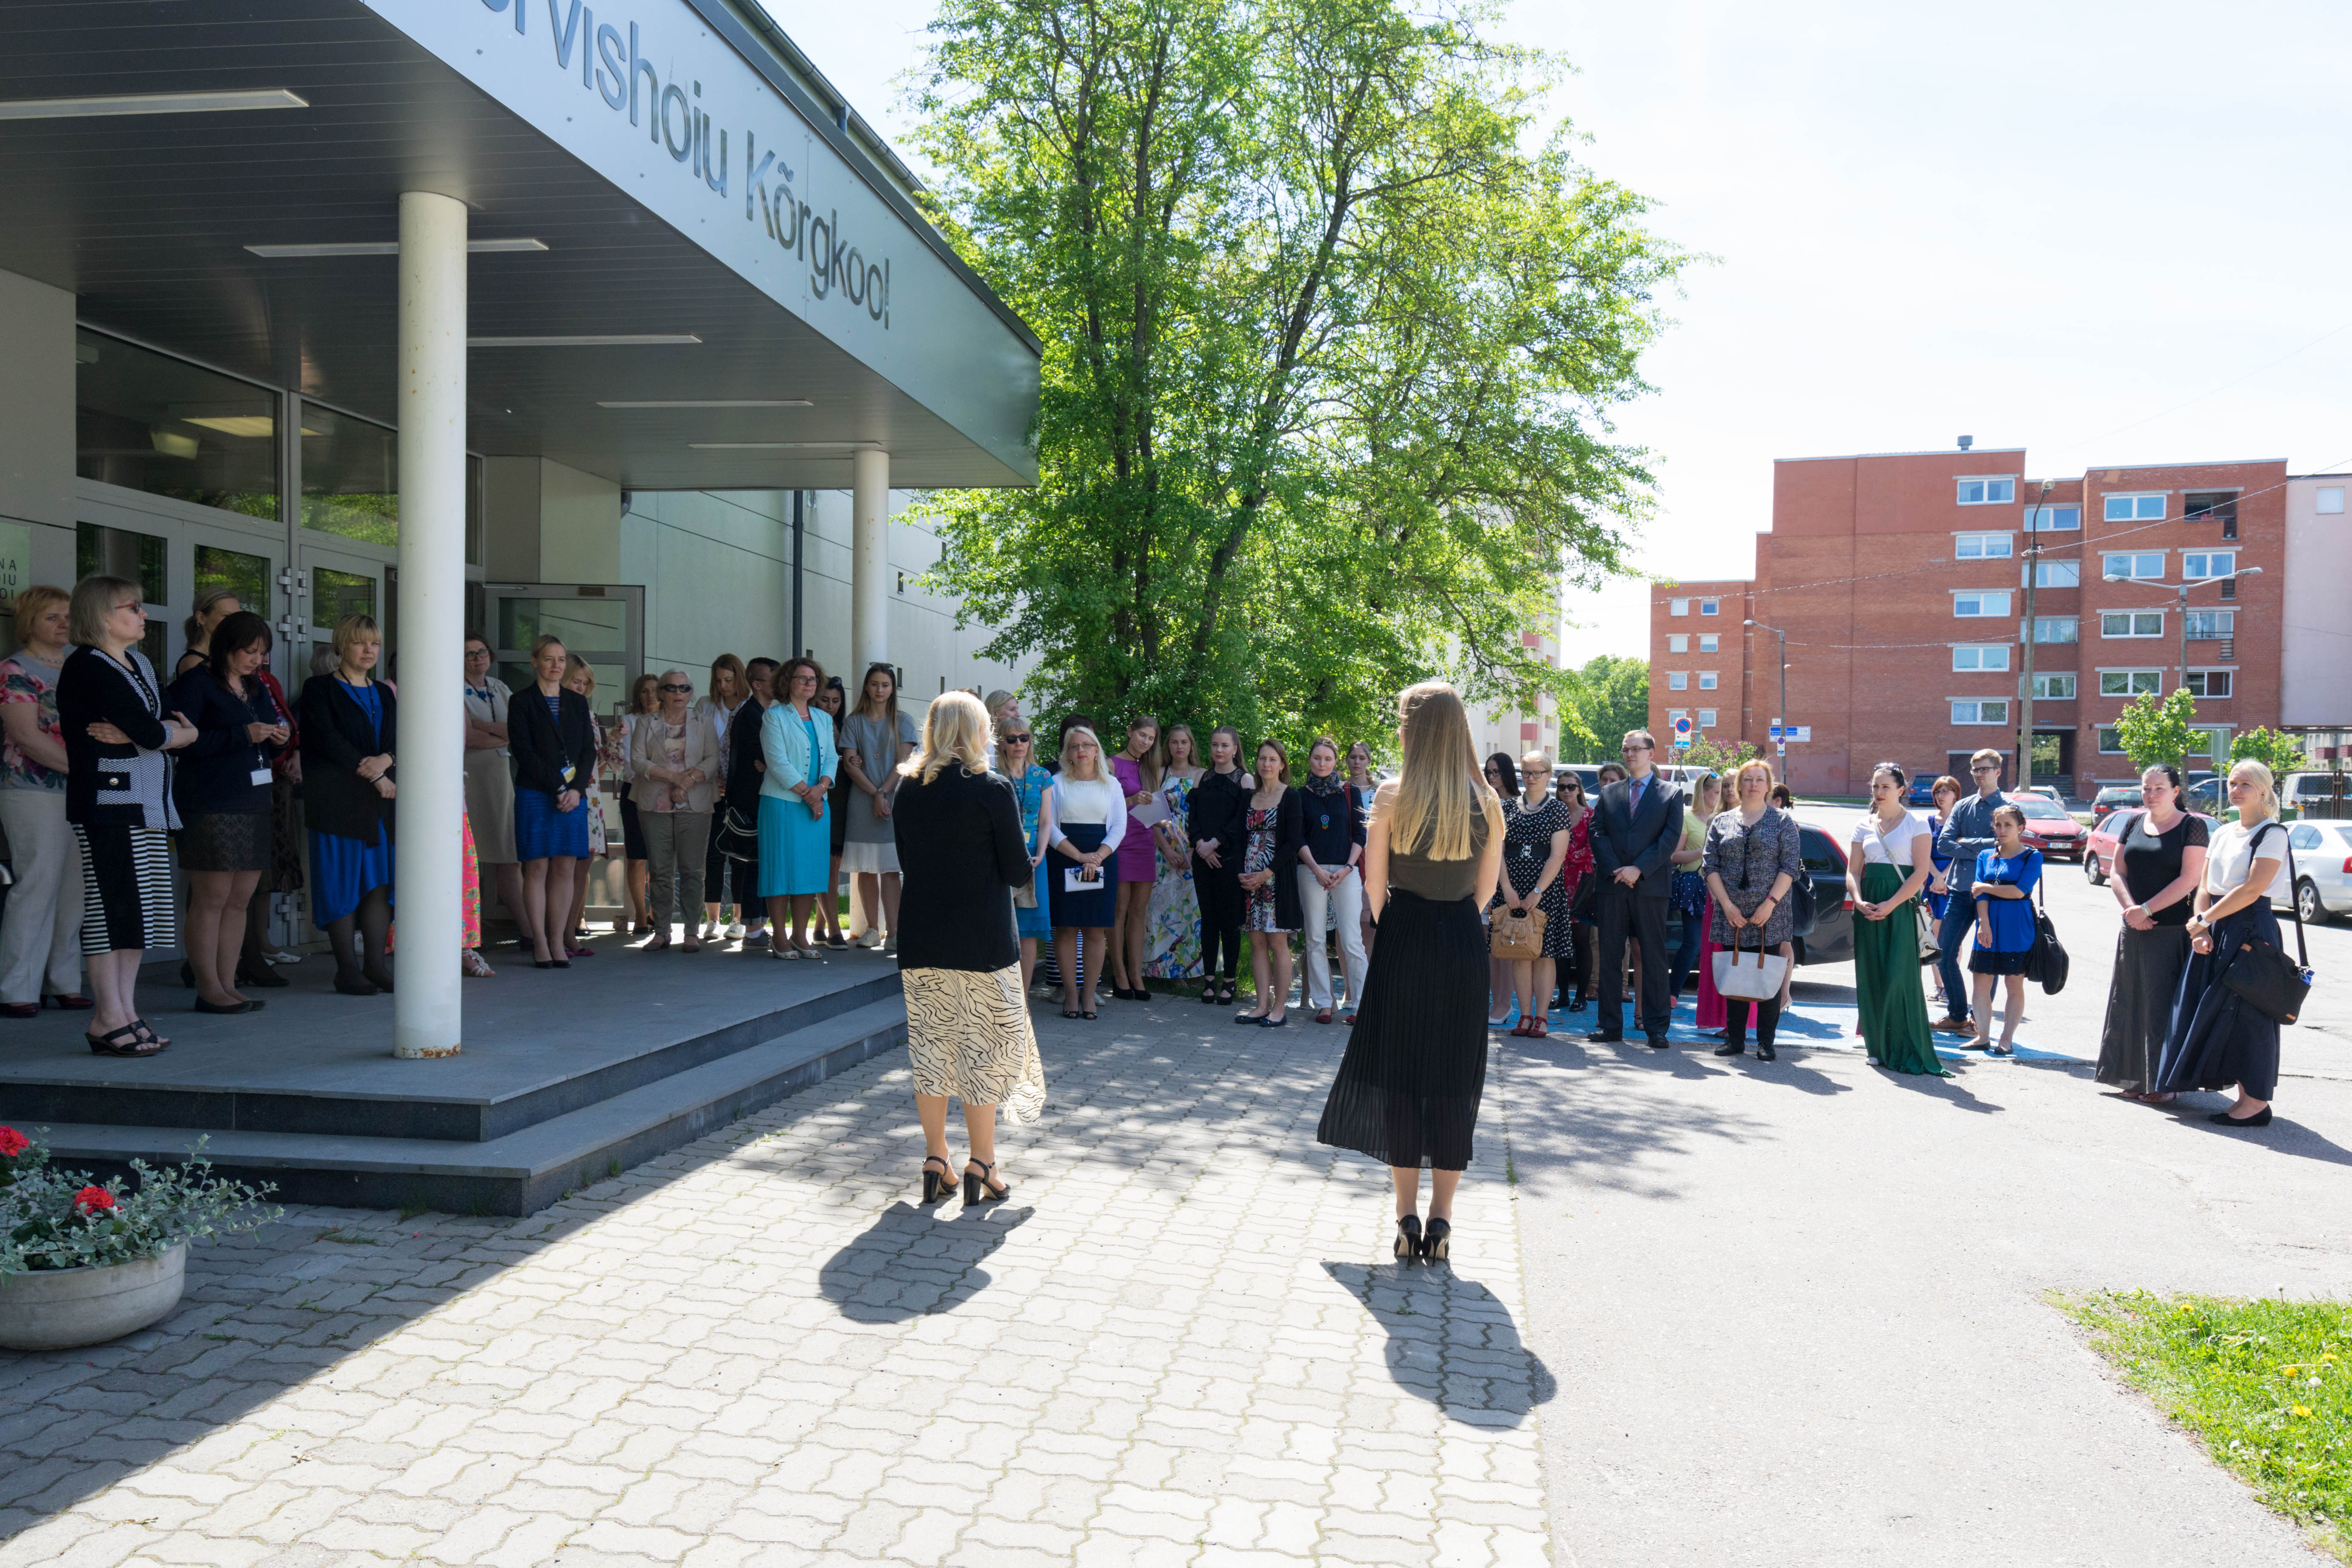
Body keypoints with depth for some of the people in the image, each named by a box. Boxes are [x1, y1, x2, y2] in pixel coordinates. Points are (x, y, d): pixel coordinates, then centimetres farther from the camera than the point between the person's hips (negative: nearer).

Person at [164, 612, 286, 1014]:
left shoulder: (256, 687, 19)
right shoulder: (196, 682, -5)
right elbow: (184, 741, -15)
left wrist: (276, 738, 5)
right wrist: (244, 735, -18)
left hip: (253, 804, 8)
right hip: (210, 806, -8)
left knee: (240, 899, 8)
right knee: (212, 898, -6)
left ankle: (227, 984, 14)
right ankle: (208, 989, -1)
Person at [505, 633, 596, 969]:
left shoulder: (578, 703, 15)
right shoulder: (522, 702, 3)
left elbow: (589, 751, 9)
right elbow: (524, 751, -6)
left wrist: (576, 789, -6)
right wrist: (557, 788, -13)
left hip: (574, 795, 3)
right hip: (535, 794, -3)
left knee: (566, 869, 1)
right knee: (537, 868, -3)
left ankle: (559, 941, 6)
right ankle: (539, 942, 3)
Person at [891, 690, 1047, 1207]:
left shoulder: (907, 788, 3)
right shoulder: (992, 789, -11)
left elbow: (905, 860, 10)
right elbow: (1019, 872, -10)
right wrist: (1028, 867, 12)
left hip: (921, 939, 4)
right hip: (981, 939, -4)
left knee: (929, 1046, 12)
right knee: (982, 1048, 5)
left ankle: (935, 1162, 18)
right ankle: (981, 1168, 10)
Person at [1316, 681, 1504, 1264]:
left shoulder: (1392, 796, -9)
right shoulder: (1486, 802, -1)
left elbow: (1375, 887, -4)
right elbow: (1485, 889, 6)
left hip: (1403, 942, -2)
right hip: (1464, 945, 2)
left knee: (1399, 1078, 8)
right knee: (1455, 1084, 9)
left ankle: (1407, 1217, 10)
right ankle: (1441, 1221, 12)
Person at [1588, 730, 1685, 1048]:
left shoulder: (1671, 794, 7)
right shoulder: (1609, 794, 15)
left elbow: (1671, 837, -3)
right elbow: (1598, 834, 6)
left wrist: (1638, 869, -13)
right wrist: (1616, 871, -9)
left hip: (1650, 887, -3)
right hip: (1613, 887, 3)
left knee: (1653, 959, 0)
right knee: (1610, 958, 4)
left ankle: (1657, 1027, 5)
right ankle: (1611, 1025, 10)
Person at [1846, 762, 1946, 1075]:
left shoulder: (1916, 823, -1)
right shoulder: (1864, 824, 11)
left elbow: (1921, 872, -8)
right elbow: (1853, 870, 9)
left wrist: (1890, 905, -16)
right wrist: (1859, 901, -9)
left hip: (1901, 907, -4)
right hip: (1869, 908, 4)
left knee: (1899, 977, -8)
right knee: (1871, 976, 4)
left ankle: (1906, 1051, -3)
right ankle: (1879, 1047, 13)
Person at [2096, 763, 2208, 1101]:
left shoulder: (2192, 826, -4)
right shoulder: (2133, 823, 11)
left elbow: (2189, 879, -11)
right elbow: (2117, 871, 9)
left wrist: (2145, 910, -14)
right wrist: (2130, 909, -8)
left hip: (2173, 931, -5)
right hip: (2134, 931, 5)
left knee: (2163, 1004, -4)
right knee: (2132, 1003, 7)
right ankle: (2135, 1077, 16)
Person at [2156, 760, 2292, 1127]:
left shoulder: (2273, 833, -6)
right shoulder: (2222, 833, 16)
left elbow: (2252, 889, -15)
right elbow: (2204, 886, 11)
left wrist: (2204, 919, -13)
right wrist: (2201, 930, -3)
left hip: (2251, 928, -7)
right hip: (2216, 928, 7)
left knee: (2246, 1013, -7)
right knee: (2216, 1011, 5)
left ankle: (2257, 1102, -1)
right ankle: (2244, 1097, 12)